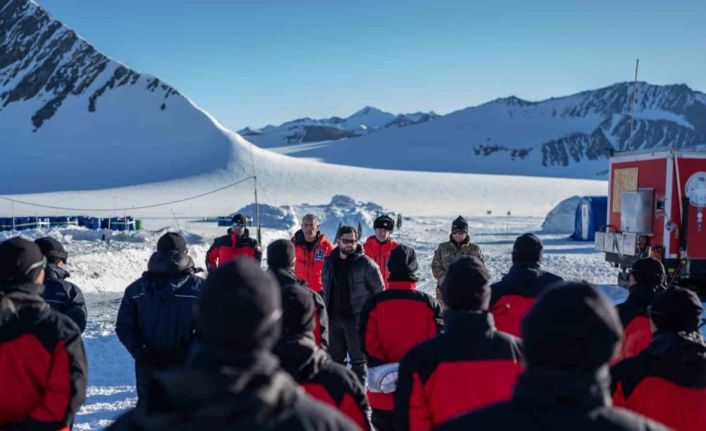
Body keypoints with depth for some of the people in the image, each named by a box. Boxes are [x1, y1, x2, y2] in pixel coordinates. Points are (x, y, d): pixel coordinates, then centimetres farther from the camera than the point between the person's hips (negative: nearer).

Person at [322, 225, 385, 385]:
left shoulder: (366, 263, -9)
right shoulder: (330, 262, 7)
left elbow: (379, 290, -4)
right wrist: (327, 308, 15)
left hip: (357, 319, -5)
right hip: (334, 318, 5)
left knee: (358, 360, 3)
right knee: (335, 357, 14)